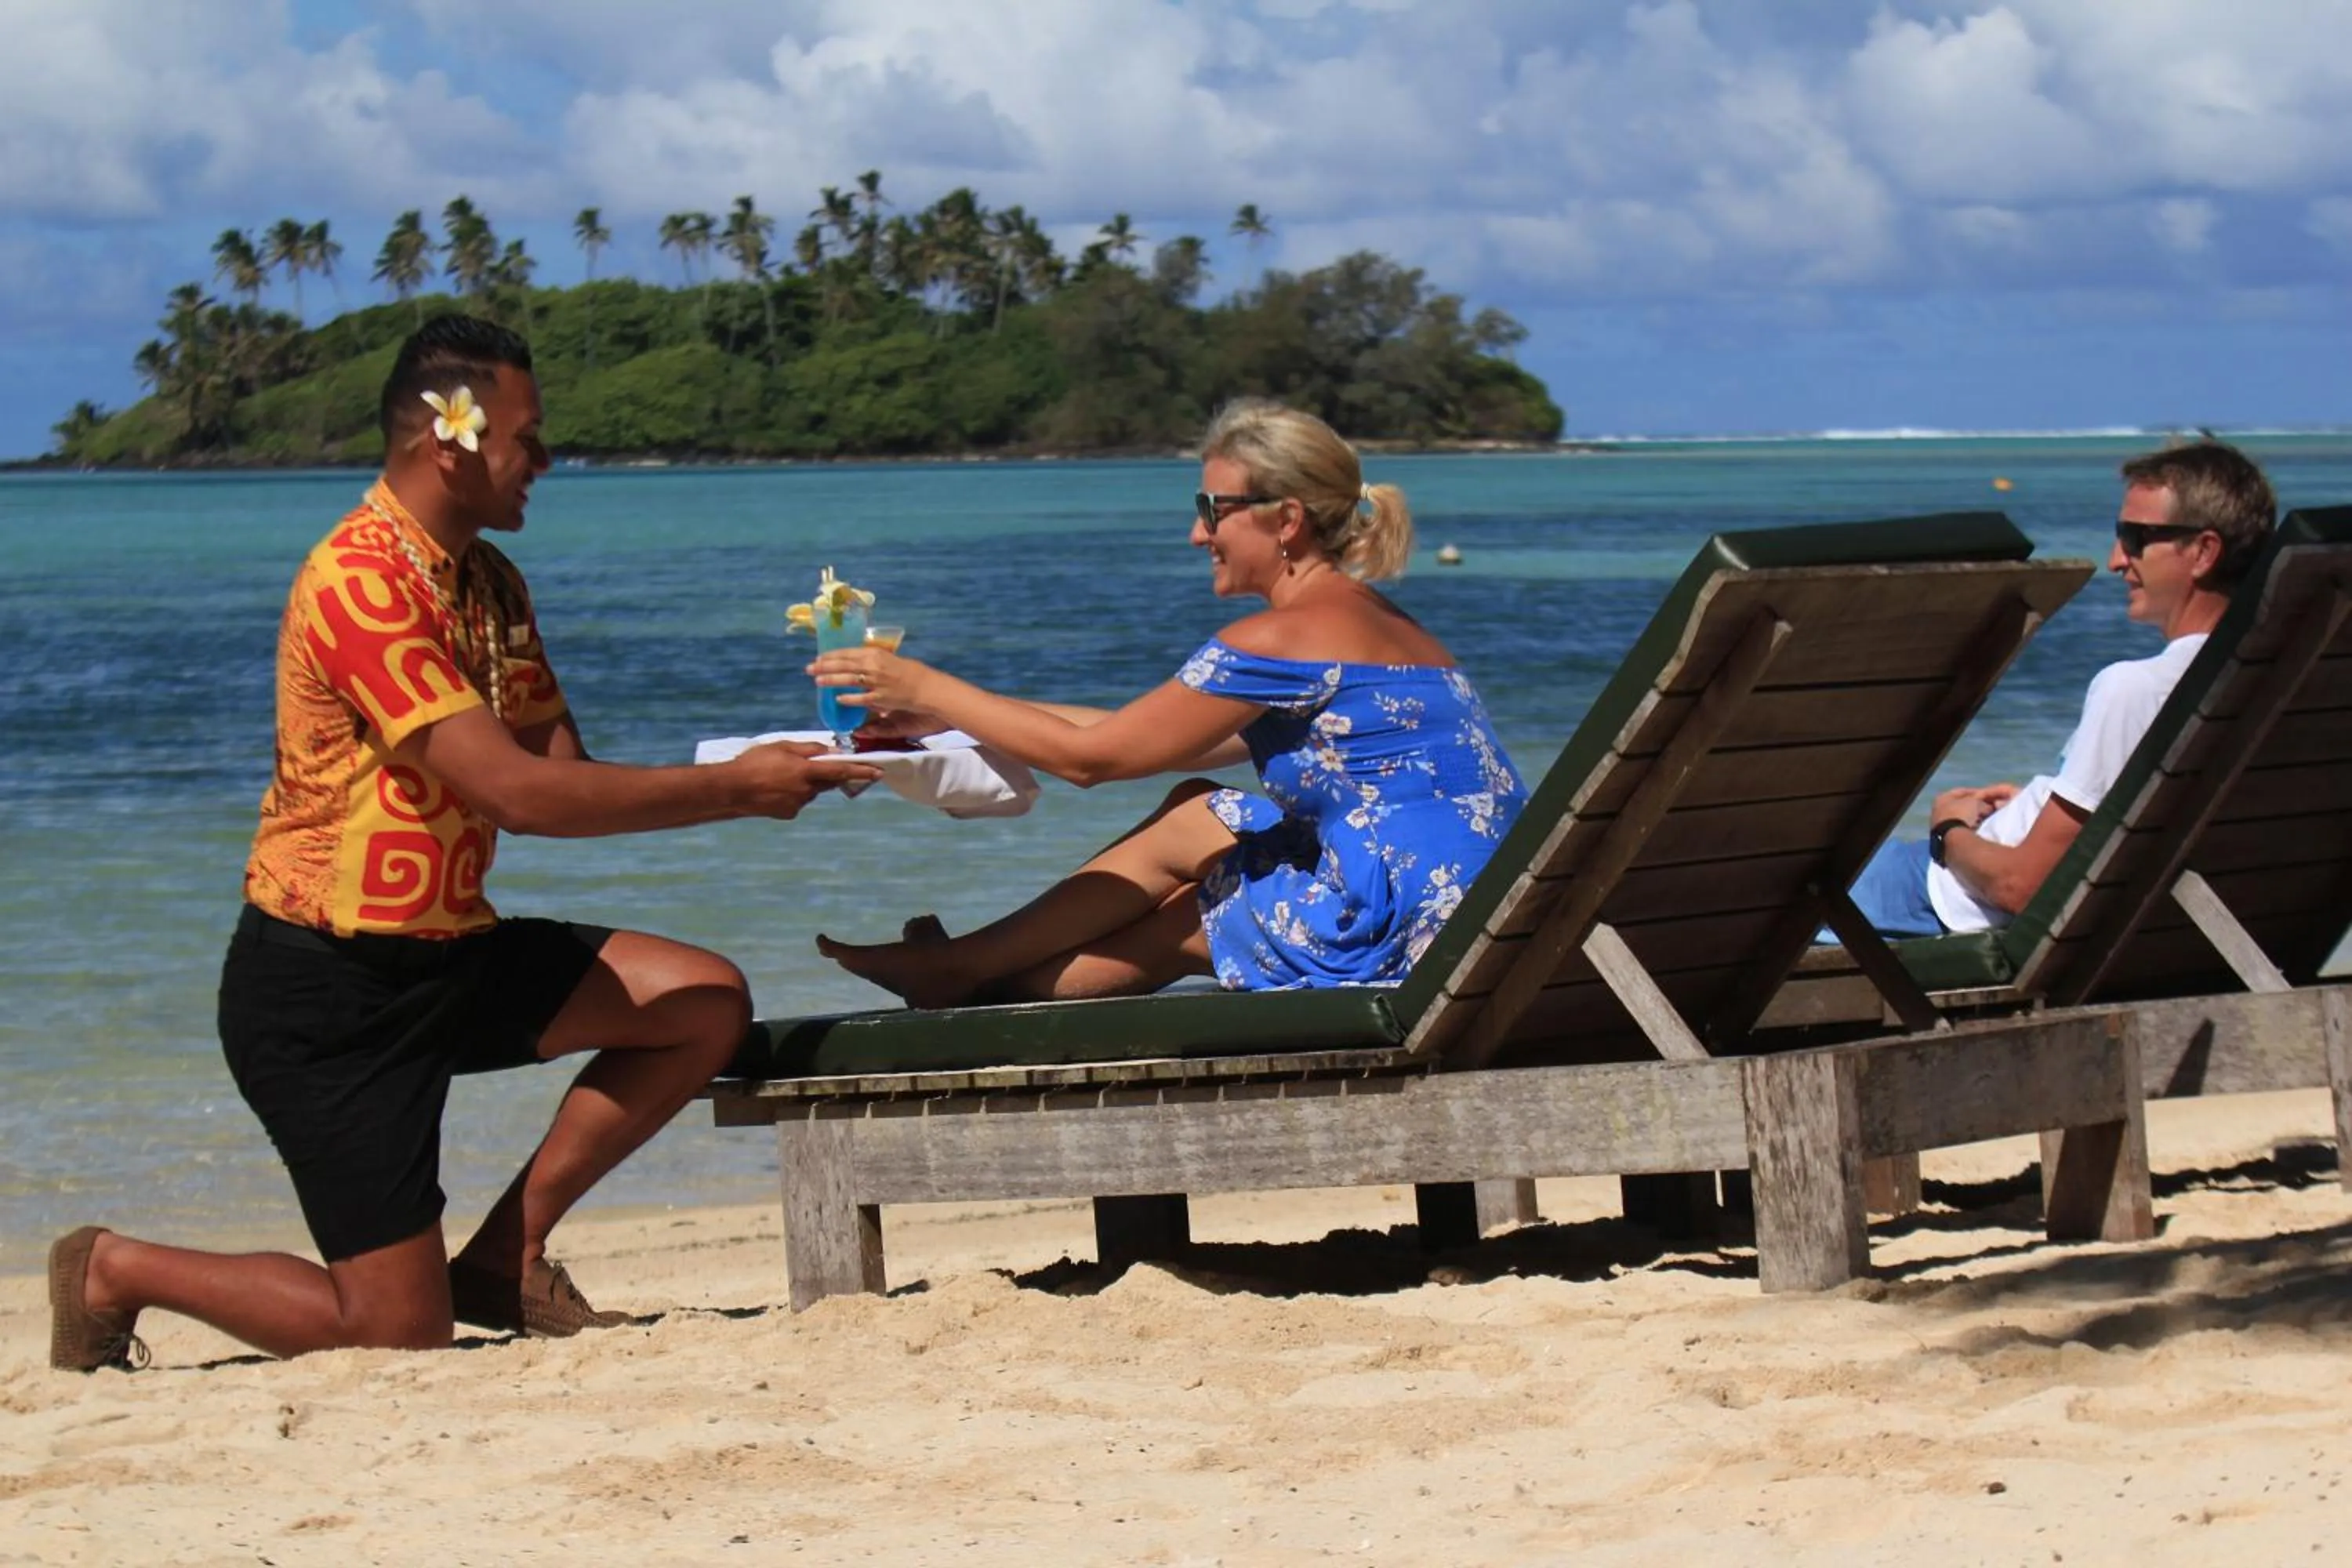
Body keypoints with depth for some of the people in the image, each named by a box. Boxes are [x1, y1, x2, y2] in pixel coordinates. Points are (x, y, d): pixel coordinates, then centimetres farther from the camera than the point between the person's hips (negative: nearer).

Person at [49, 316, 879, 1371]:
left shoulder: (488, 582, 9)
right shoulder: (360, 583, -22)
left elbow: (568, 774, 5)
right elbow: (519, 793, -26)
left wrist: (757, 777, -10)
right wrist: (733, 791, -21)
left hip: (446, 956, 9)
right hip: (326, 986, -9)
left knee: (704, 1004, 1)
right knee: (399, 1324, -8)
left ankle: (506, 1254, 7)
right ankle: (114, 1274, 13)